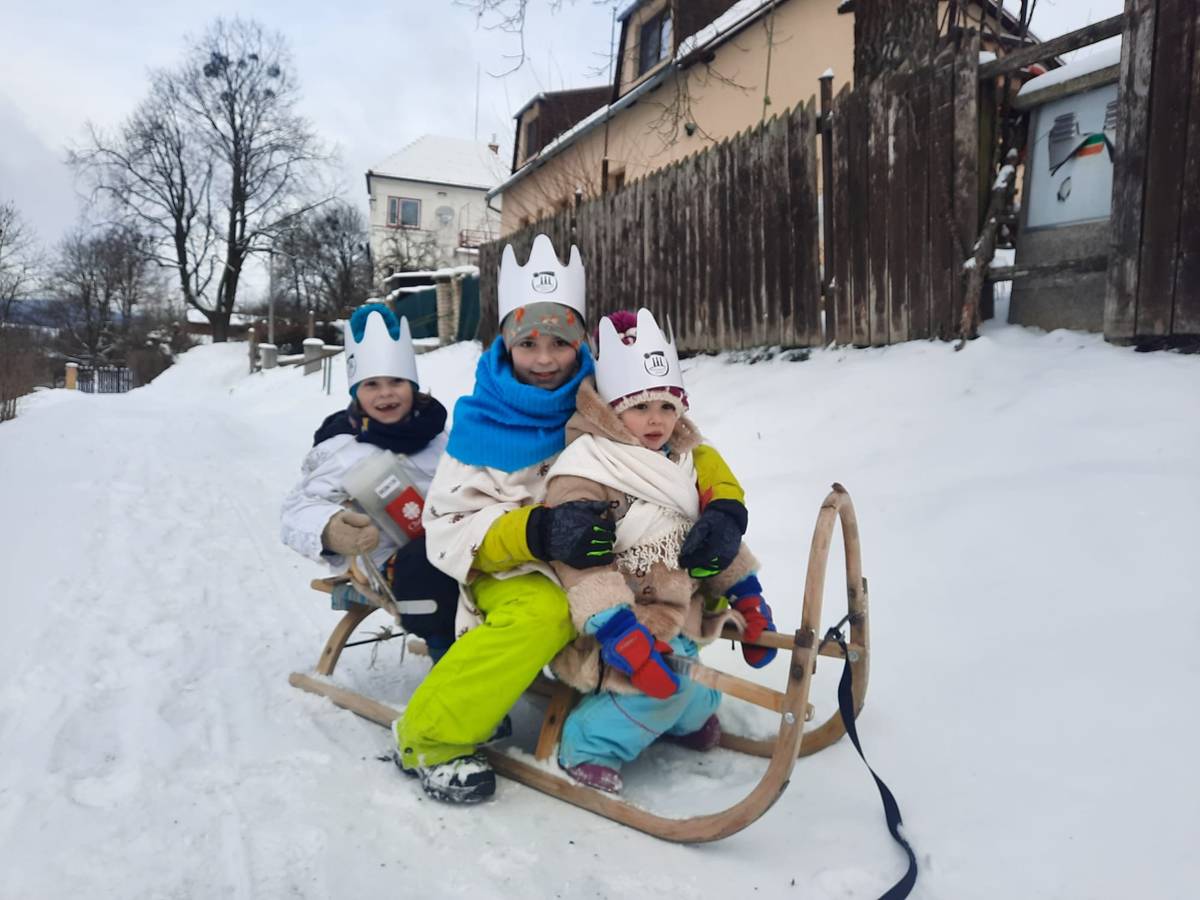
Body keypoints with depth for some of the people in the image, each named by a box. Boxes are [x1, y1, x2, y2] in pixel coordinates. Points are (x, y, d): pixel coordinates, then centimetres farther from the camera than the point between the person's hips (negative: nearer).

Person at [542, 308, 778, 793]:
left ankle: (685, 713, 37)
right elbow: (580, 561, -23)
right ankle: (589, 745, -4)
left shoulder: (682, 463, 11)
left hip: (678, 613, 8)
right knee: (665, 679, -24)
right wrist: (621, 635, -30)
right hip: (620, 624, -7)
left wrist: (747, 597, 17)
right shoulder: (582, 471, -15)